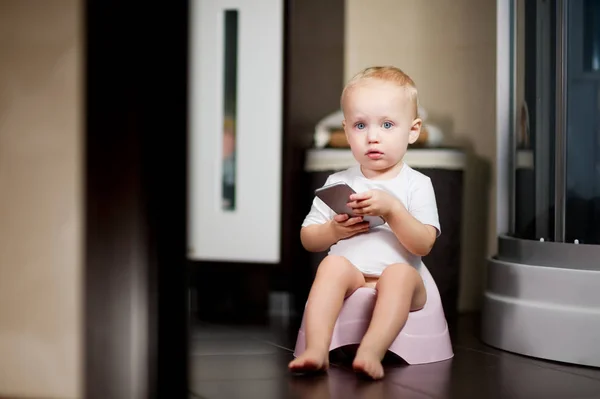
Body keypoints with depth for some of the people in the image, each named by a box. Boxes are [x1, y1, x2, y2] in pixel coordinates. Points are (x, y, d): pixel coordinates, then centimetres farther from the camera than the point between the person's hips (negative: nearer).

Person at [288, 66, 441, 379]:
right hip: (350, 281, 2)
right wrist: (334, 230, -8)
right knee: (334, 265, -30)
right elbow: (307, 239, 13)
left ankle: (371, 352, -46)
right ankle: (316, 349, -40)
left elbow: (423, 245, -7)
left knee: (399, 272, -34)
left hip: (398, 283, -1)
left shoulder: (416, 184, 5)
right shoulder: (338, 183, 12)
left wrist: (392, 209, -20)